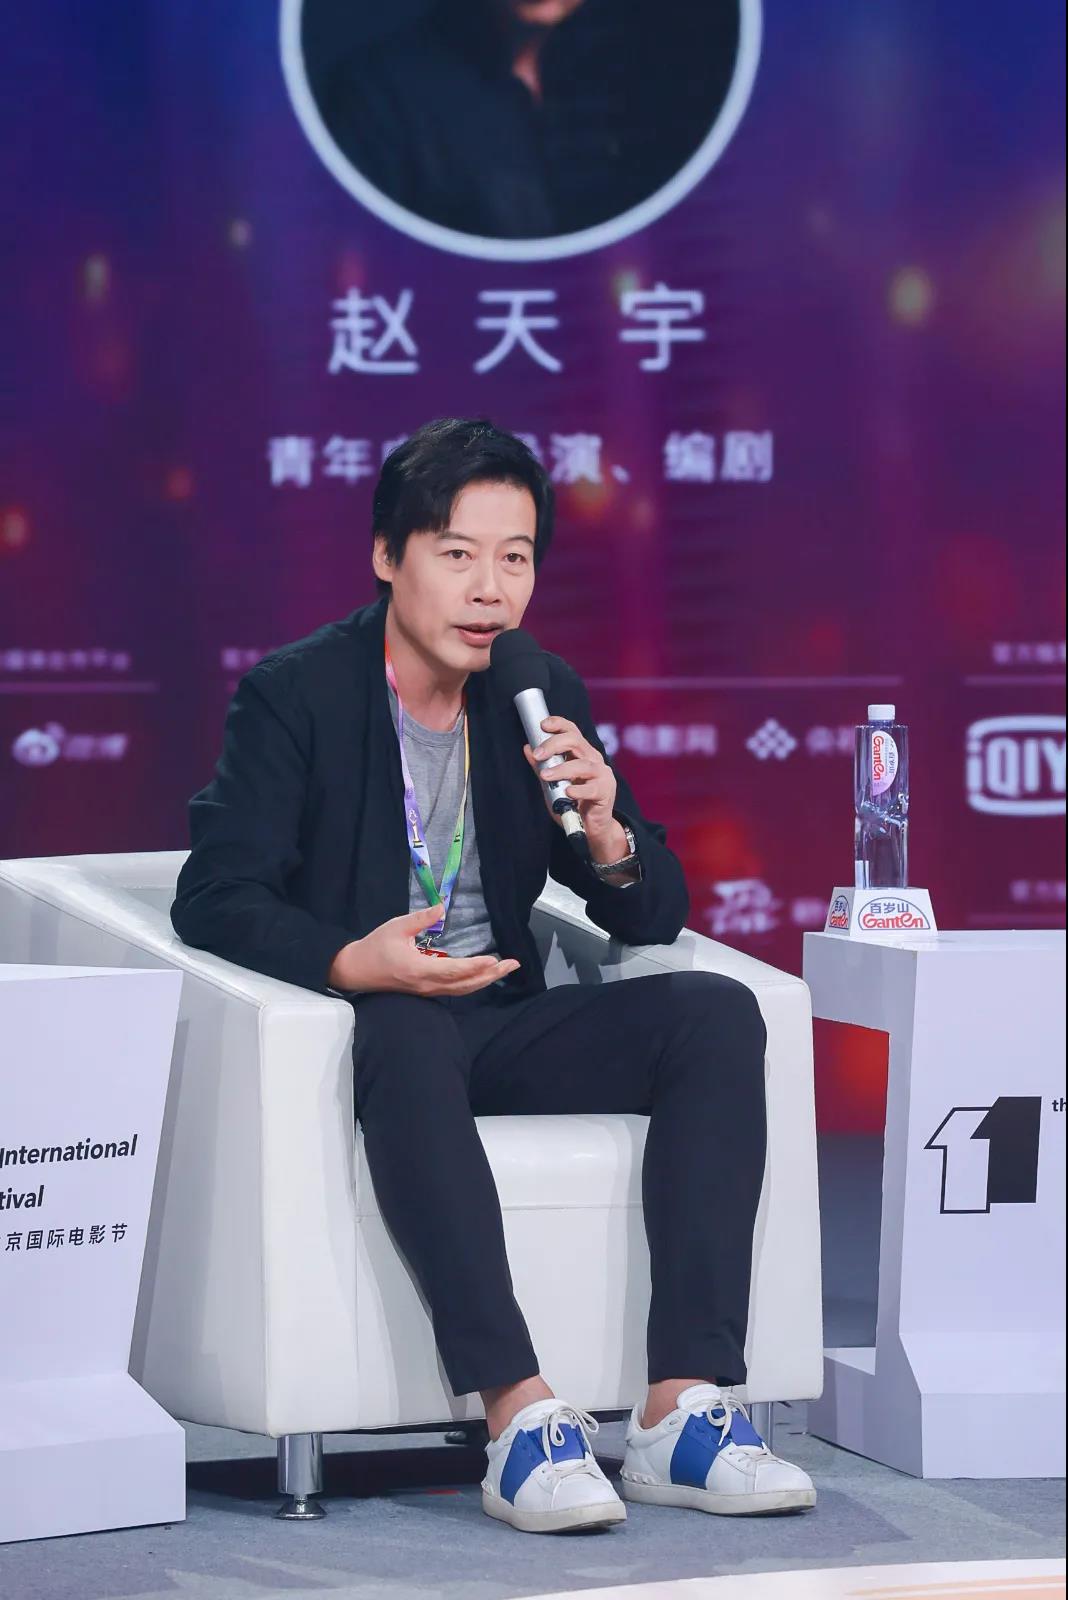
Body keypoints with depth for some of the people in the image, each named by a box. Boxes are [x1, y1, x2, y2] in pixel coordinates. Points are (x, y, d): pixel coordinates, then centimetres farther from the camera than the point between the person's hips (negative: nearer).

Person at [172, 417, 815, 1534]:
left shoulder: (546, 696, 9)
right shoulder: (296, 692, -5)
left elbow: (655, 916, 10)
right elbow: (214, 897, -14)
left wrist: (606, 833, -14)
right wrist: (355, 961, -32)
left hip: (499, 1026, 5)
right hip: (368, 1028, -5)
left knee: (717, 1014, -20)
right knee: (408, 1032, -39)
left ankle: (680, 1411, -29)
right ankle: (520, 1414, -43)